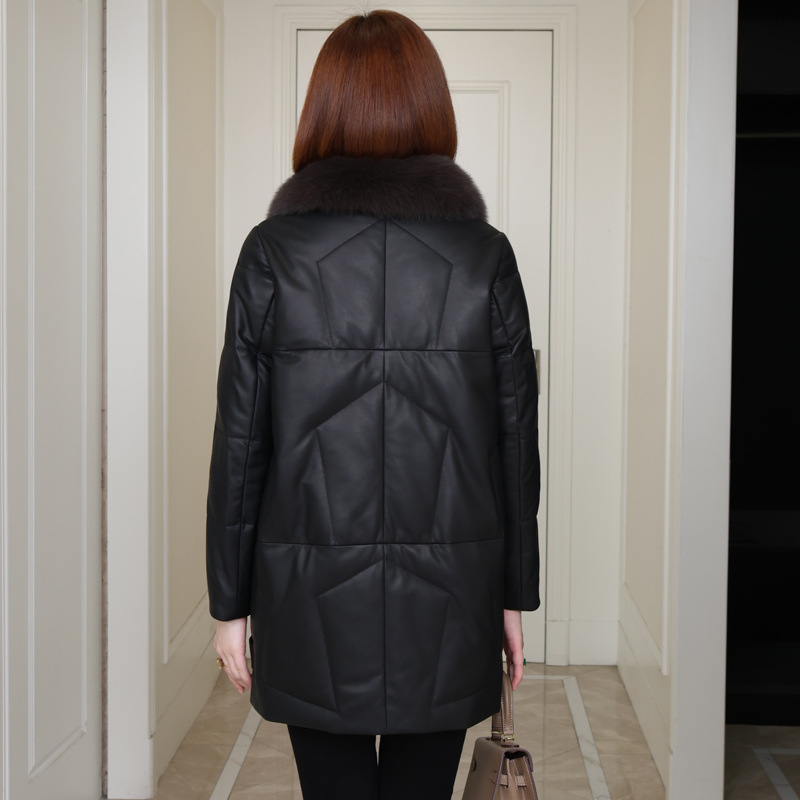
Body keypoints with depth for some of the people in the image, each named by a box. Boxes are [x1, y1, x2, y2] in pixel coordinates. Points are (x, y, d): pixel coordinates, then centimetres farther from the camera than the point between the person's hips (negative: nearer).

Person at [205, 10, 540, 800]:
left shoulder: (273, 252, -6)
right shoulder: (485, 255, -3)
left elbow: (240, 442, -4)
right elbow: (515, 439, 0)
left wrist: (229, 602, 4)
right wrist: (514, 594, 10)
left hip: (311, 599, -1)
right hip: (446, 598, 1)